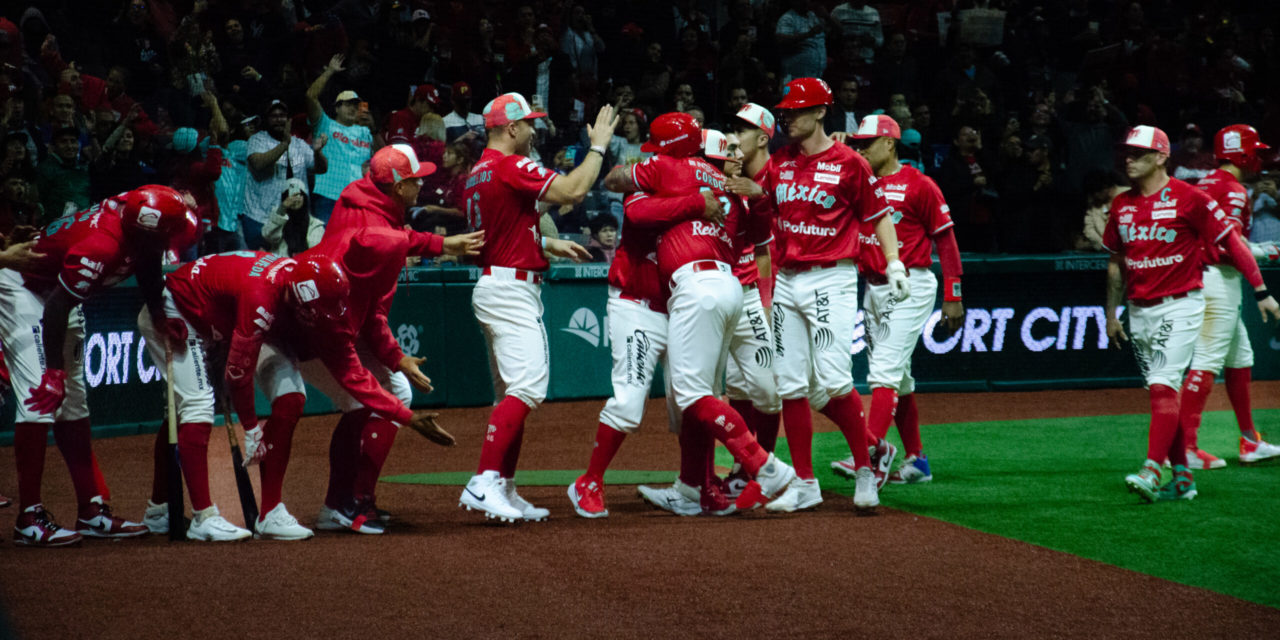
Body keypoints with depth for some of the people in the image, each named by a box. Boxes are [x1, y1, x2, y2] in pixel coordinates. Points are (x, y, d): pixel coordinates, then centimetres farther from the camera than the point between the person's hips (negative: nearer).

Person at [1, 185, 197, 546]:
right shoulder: (103, 245, -36)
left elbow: (148, 268, 10)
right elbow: (57, 307, -31)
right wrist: (54, 371, -26)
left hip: (54, 289, 10)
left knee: (73, 403, 11)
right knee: (42, 397, -18)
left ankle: (92, 512, 16)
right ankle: (29, 520, -18)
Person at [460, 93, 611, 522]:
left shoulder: (478, 173, 16)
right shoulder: (511, 166, -14)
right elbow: (573, 191, -20)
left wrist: (548, 244, 24)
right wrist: (598, 145, -8)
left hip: (494, 285, 11)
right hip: (512, 289, -11)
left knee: (512, 394, 12)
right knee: (527, 387, -17)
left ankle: (505, 494, 12)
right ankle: (483, 483, -25)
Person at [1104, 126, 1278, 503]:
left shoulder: (1187, 198, -9)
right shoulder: (1121, 205, 9)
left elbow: (1231, 240, -6)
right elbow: (1116, 262, 20)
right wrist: (1111, 314, 20)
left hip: (1179, 306, -7)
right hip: (1139, 312, 7)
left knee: (1163, 387, -17)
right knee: (1160, 392, 9)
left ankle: (1151, 472, -25)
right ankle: (1182, 479, 15)